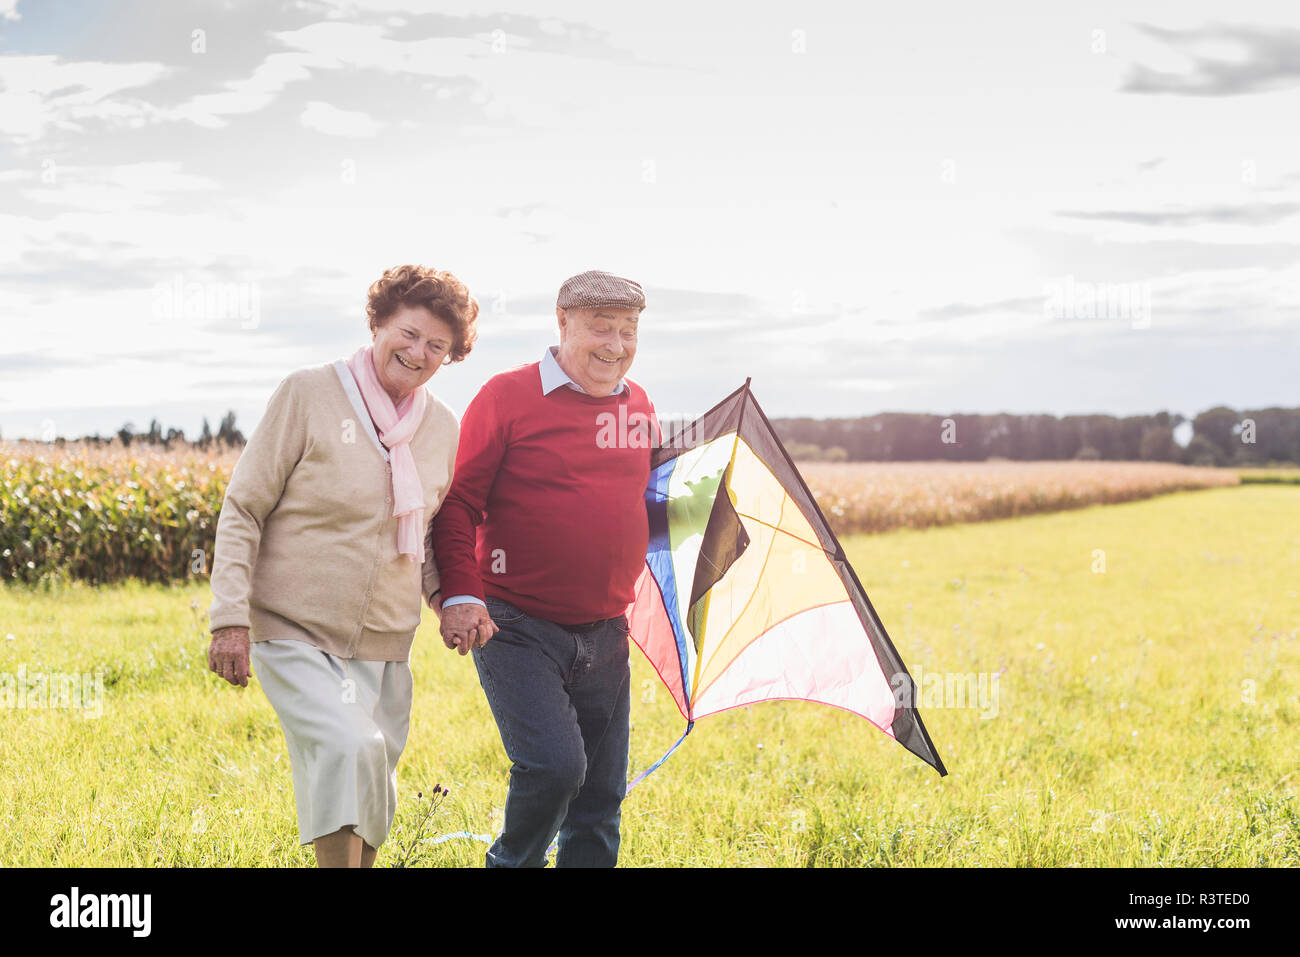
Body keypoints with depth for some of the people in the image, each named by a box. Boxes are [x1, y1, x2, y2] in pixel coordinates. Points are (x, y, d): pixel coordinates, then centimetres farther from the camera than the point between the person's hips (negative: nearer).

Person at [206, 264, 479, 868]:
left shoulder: (443, 428, 7)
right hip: (293, 631, -5)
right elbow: (242, 511, -5)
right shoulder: (309, 394, -7)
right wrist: (231, 617, -12)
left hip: (384, 647, 5)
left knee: (372, 803, 10)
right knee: (349, 750, -27)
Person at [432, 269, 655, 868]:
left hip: (604, 633, 6)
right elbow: (458, 503, -7)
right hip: (518, 629, -6)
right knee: (553, 764, -19)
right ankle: (512, 862, 7)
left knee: (601, 795, 7)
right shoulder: (508, 397, -6)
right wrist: (460, 595, -16)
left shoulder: (637, 405, 11)